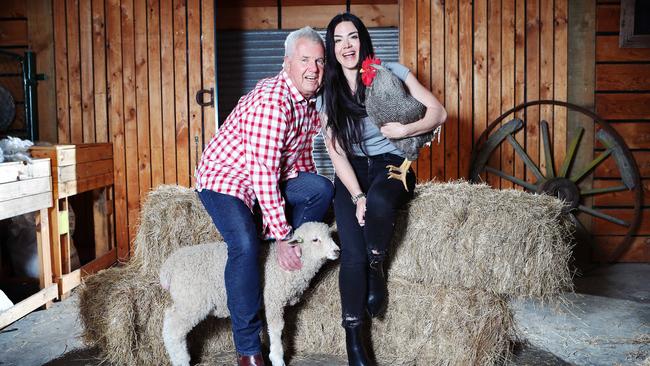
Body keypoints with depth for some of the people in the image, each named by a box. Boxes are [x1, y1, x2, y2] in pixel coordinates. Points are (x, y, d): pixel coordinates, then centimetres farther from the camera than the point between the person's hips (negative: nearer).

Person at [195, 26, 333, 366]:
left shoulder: (308, 101, 1)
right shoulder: (270, 101, -28)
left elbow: (301, 154, 15)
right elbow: (263, 172, -31)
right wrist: (281, 236, -29)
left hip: (269, 178, 8)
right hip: (224, 177, -8)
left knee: (323, 189, -8)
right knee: (245, 246, -29)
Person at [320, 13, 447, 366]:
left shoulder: (390, 73, 0)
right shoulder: (328, 96, 4)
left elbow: (438, 112, -1)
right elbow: (337, 153, -3)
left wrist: (406, 129, -22)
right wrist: (357, 196, -18)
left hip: (390, 164, -1)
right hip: (350, 174, 2)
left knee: (379, 201, -40)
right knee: (352, 254, -21)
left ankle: (377, 268, -12)